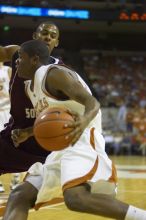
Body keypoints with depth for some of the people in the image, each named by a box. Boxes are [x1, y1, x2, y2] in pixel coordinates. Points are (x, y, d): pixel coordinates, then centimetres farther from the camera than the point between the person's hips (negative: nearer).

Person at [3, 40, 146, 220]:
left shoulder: (53, 74, -10)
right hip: (62, 148, 10)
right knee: (19, 196, 5)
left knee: (76, 198, -35)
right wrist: (25, 133, 15)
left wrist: (84, 121, -42)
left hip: (82, 141, -10)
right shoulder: (29, 87, 19)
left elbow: (92, 103, -21)